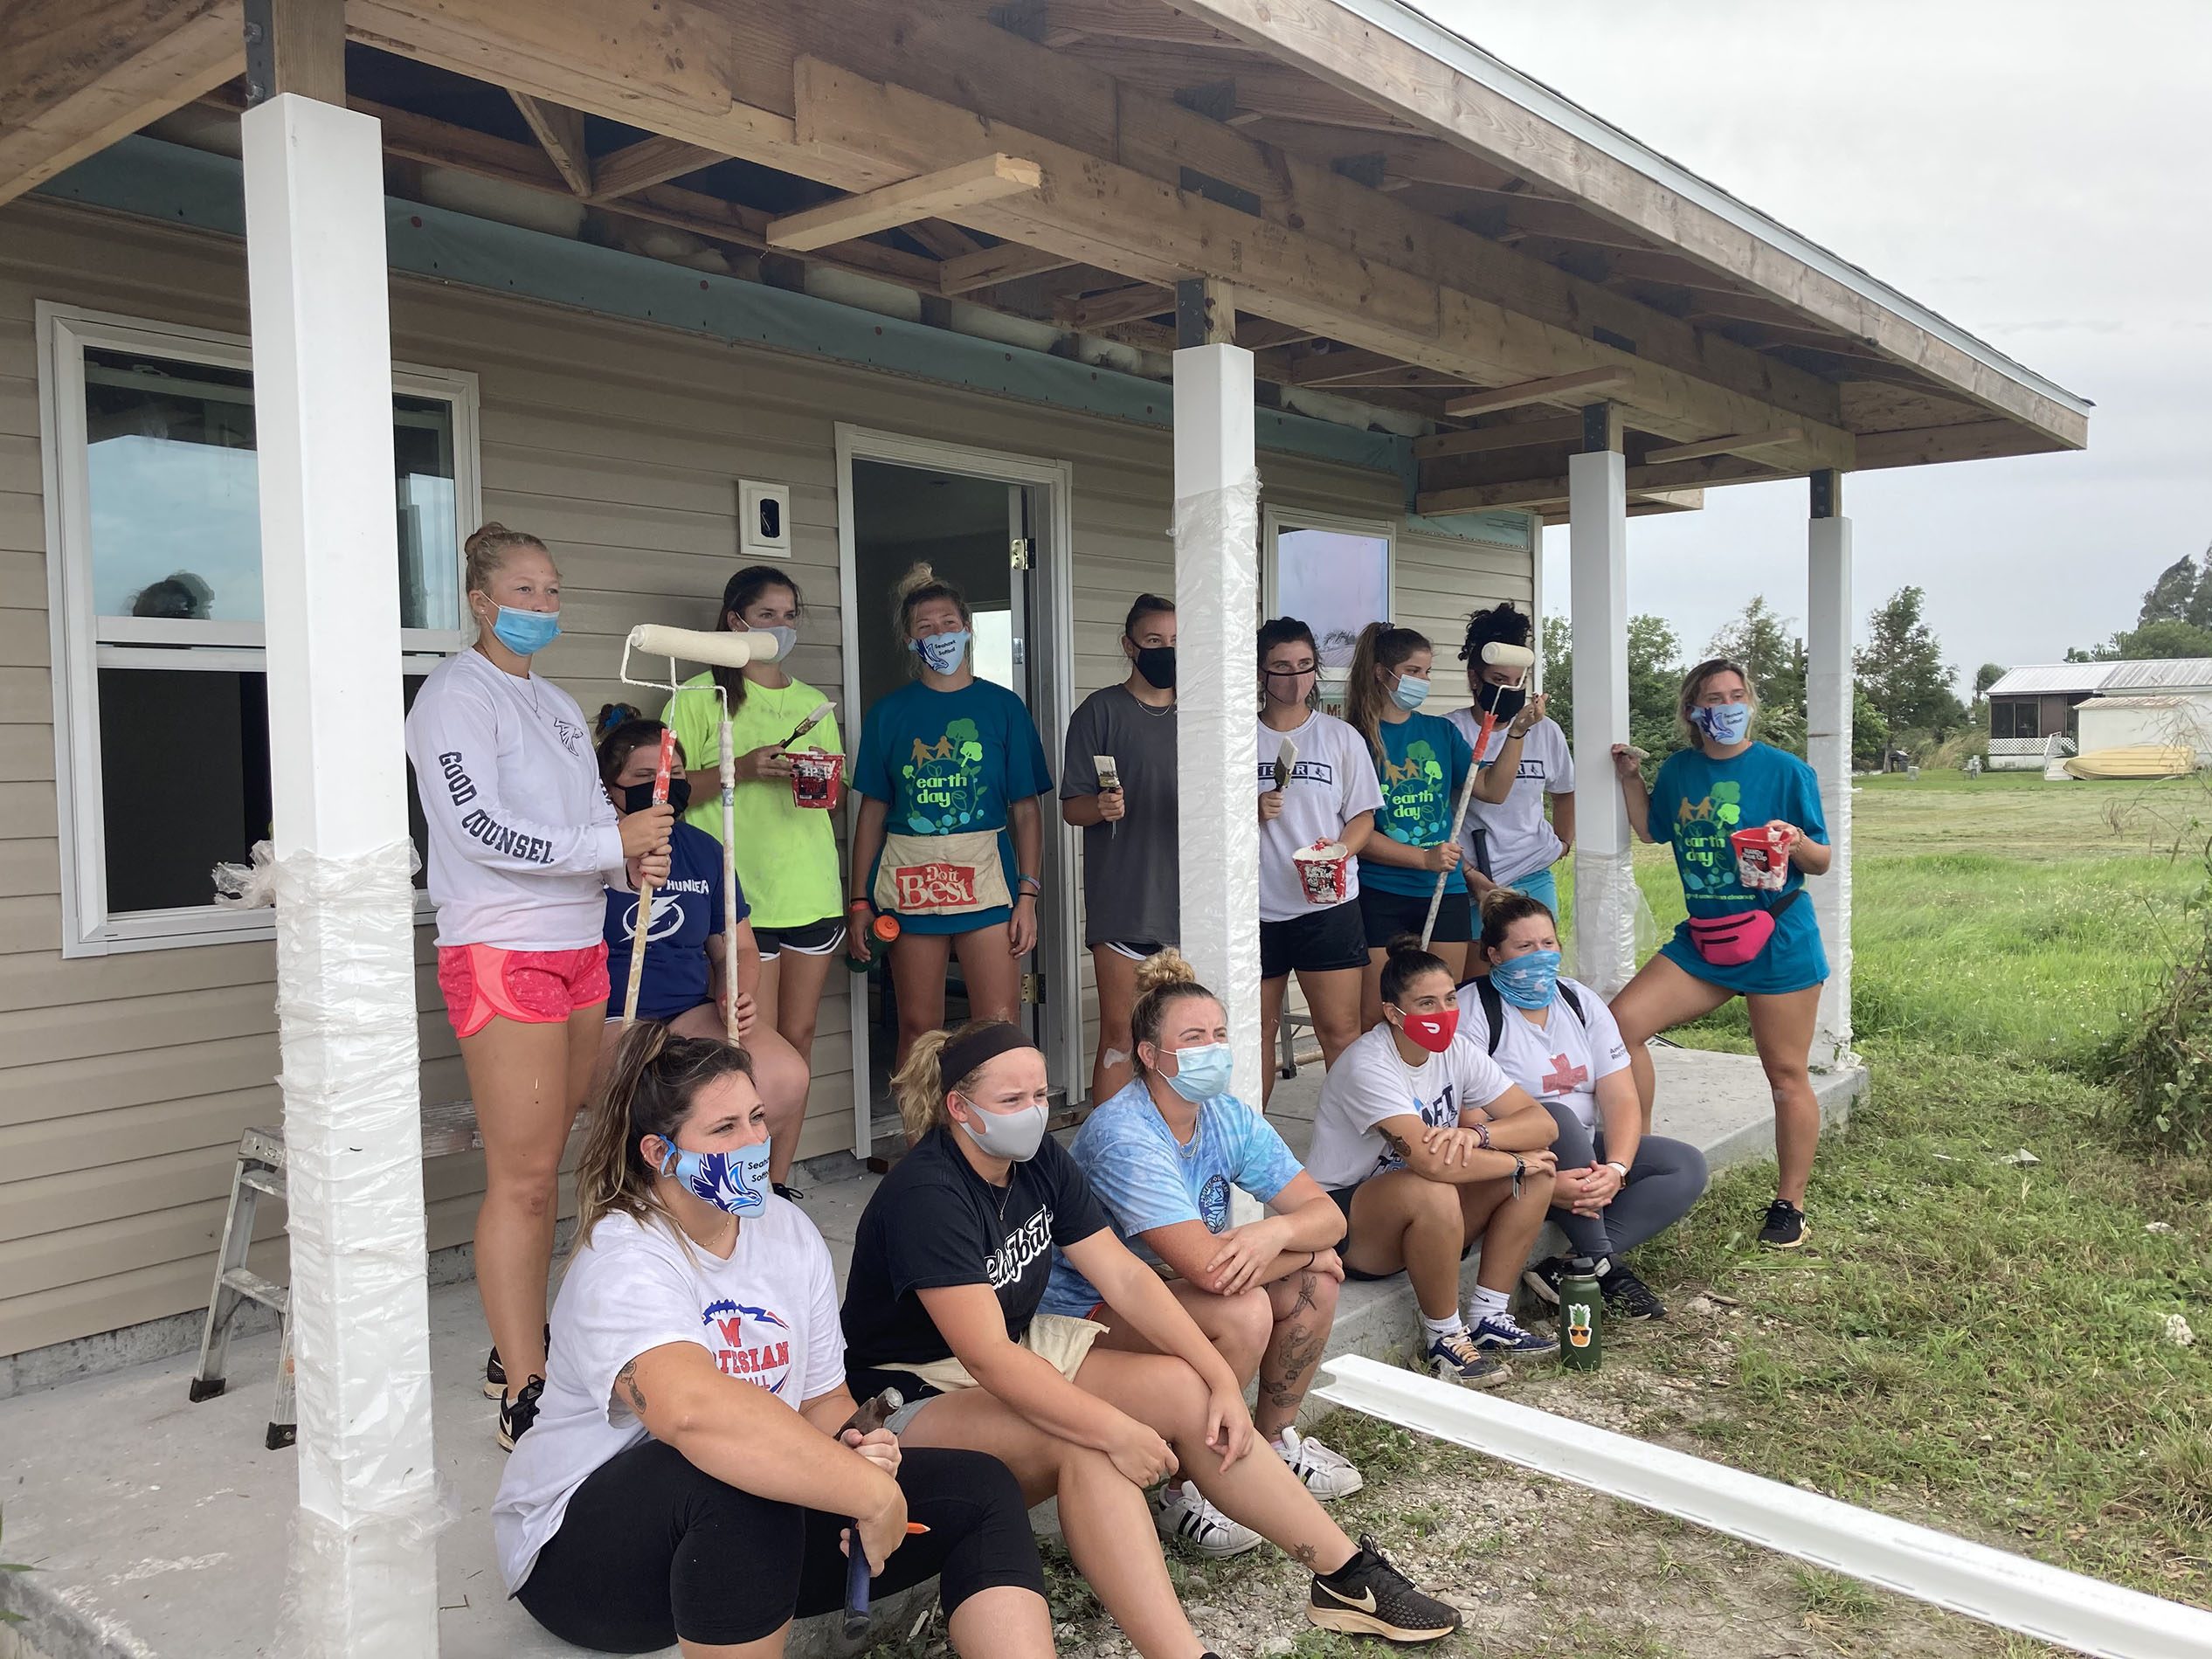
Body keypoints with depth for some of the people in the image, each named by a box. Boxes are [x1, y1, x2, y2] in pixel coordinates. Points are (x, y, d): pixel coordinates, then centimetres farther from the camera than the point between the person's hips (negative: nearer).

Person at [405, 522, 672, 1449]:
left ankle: (520, 1347, 24)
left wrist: (637, 858, -1)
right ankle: (524, 1396, 0)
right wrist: (613, 843, -17)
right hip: (500, 952, -8)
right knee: (523, 1175, -6)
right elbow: (478, 827, -17)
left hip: (578, 949, 8)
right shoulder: (456, 694, -6)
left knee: (544, 1162, 12)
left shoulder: (558, 704, 19)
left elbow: (594, 814, 21)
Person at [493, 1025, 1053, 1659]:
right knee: (739, 1487, -40)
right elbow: (692, 1410, -43)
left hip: (763, 1535, 7)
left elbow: (824, 1399, 6)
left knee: (979, 1490, -8)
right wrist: (871, 1492, -40)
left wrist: (852, 1443, -18)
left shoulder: (789, 1232, 2)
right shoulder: (622, 1262, -23)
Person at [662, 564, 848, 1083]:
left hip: (812, 896, 5)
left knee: (799, 1037, 6)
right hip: (741, 898, -5)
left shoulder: (813, 703, 18)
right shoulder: (700, 696, 2)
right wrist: (740, 770, -16)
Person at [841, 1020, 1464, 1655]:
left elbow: (1125, 1276, -4)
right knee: (1086, 1447, -34)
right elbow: (988, 1358, -31)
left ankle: (1347, 1576, -3)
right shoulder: (926, 1197, -25)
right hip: (920, 1395, -7)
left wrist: (1223, 1380, -13)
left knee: (1187, 1392, -11)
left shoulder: (1039, 1159, -3)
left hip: (1023, 1349, 7)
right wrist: (1117, 1430, -35)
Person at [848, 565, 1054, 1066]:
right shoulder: (889, 713, 9)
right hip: (910, 886, 1)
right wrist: (860, 900, 4)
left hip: (986, 882, -1)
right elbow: (873, 811, 9)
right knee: (917, 1029, 6)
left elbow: (1026, 809, 4)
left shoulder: (1002, 706, 6)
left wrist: (1028, 894, -5)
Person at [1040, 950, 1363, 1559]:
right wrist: (1302, 1252, -19)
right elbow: (1208, 1266, -36)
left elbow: (1327, 1213, -6)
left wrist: (1273, 1231, -30)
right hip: (1086, 1318, -8)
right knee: (1242, 1310, -30)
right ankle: (1188, 1494, -12)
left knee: (1317, 1280, -4)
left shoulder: (1231, 1118, -4)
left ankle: (1275, 1440, 15)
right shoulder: (1123, 1136, -29)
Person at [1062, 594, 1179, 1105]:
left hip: (1189, 898, 5)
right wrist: (1101, 807, -24)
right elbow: (1071, 808, -3)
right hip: (1123, 902, -5)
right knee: (1119, 1035, -4)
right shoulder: (1101, 710, -1)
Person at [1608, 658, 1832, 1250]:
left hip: (1778, 943, -4)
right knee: (1620, 1022, -11)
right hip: (1702, 940, 4)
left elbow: (1822, 862, -3)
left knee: (1787, 1077, 4)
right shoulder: (1679, 770, 6)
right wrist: (1630, 778, 10)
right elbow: (1651, 829, 23)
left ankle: (1790, 1205, 20)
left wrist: (1797, 844, -24)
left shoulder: (1785, 770, -7)